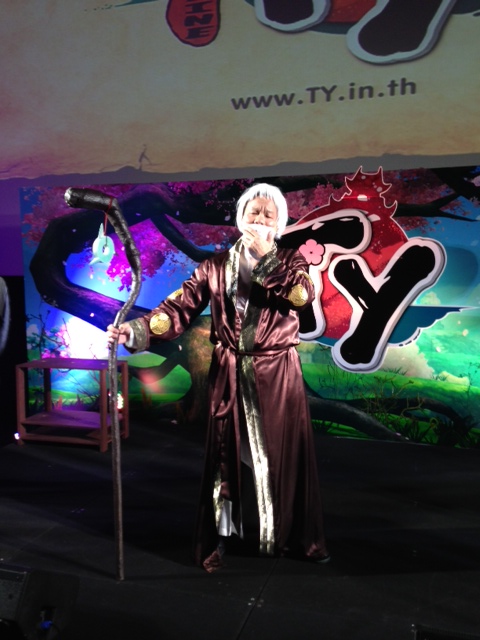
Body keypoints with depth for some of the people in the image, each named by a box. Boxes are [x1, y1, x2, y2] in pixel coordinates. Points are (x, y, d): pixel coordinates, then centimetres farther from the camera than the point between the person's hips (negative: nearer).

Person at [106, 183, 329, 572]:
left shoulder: (290, 260, 4)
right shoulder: (216, 265, 4)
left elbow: (303, 295, -18)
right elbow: (181, 308, -6)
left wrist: (264, 257, -15)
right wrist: (136, 331, -20)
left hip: (277, 375, 0)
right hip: (230, 375, 0)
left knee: (282, 455, 6)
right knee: (225, 455, 6)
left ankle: (292, 537, 25)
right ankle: (217, 540, 21)